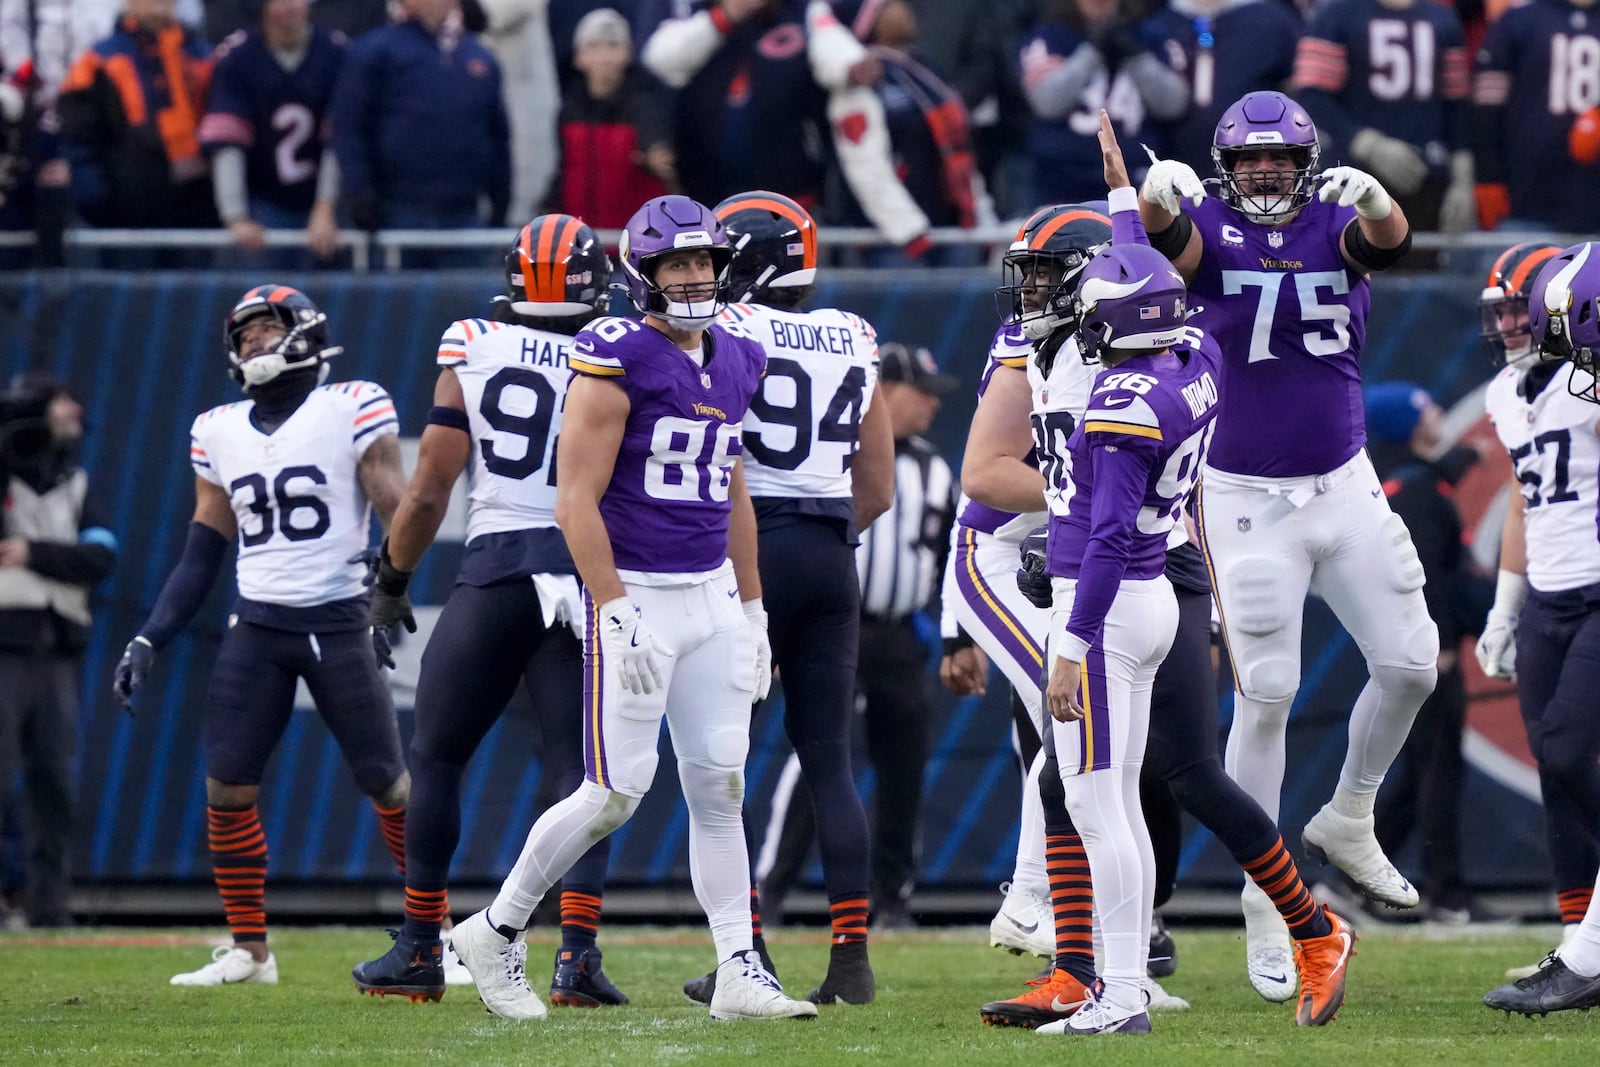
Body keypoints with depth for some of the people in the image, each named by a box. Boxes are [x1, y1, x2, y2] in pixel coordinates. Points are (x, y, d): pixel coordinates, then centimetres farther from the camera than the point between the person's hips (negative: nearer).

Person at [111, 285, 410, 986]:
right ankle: (249, 950, 7)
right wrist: (147, 642, 8)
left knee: (389, 784, -3)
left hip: (338, 623, -4)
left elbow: (396, 514, -8)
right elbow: (202, 554, 15)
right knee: (226, 787, -3)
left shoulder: (352, 411, -5)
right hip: (257, 627, 4)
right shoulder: (219, 433, 10)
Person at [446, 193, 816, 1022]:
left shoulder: (734, 362, 11)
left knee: (720, 785, 4)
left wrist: (753, 610, 19)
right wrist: (617, 616, -20)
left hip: (713, 596, 7)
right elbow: (577, 501, -15)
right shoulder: (617, 362, -13)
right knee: (617, 791, -6)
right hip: (635, 592, -7)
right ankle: (495, 932, 11)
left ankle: (740, 975, 5)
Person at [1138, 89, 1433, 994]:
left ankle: (1348, 821, 26)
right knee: (1266, 695, -4)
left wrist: (1372, 199, -48)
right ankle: (1265, 899, 4)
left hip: (1345, 485, 3)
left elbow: (1390, 241, -24)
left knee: (1410, 664, 2)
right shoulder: (1213, 231, -6)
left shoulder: (1334, 226, -1)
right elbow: (1165, 234, -29)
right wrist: (1160, 195, -53)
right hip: (1250, 501, -3)